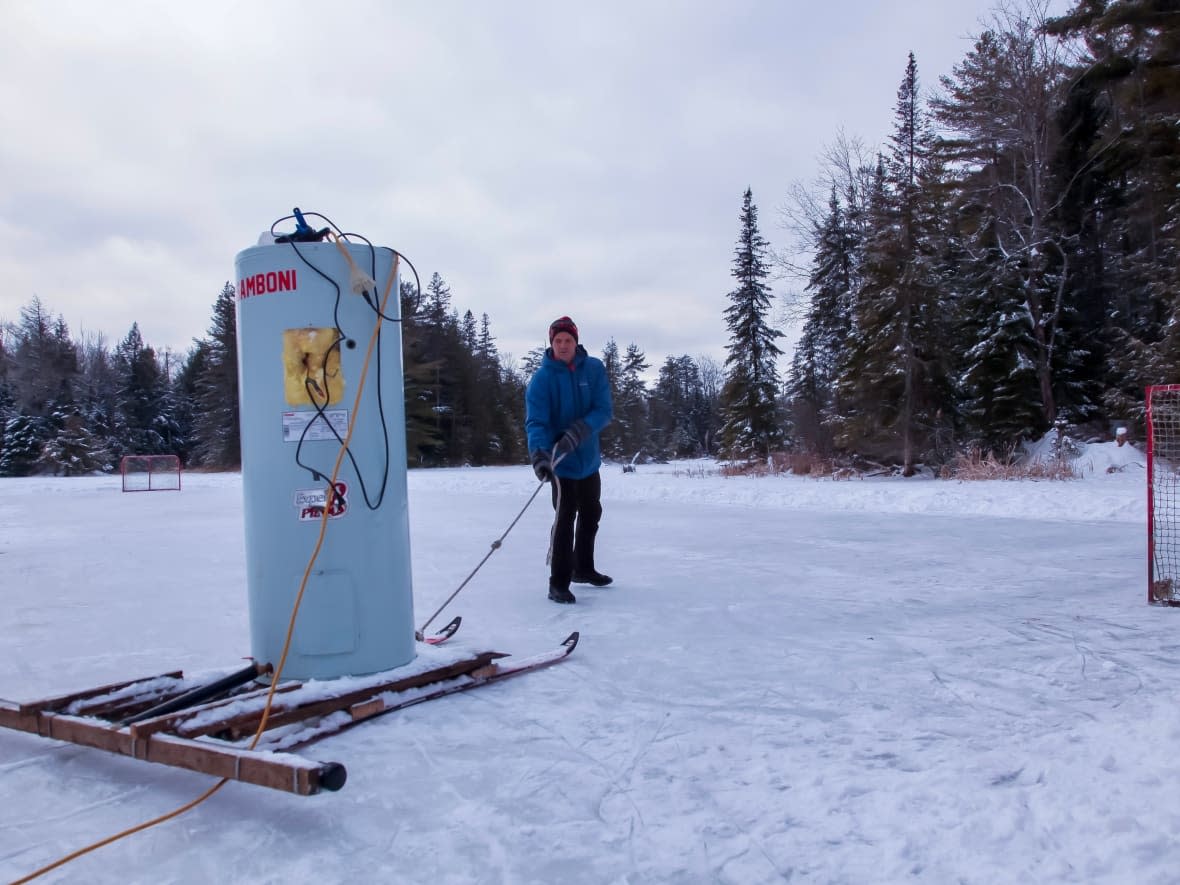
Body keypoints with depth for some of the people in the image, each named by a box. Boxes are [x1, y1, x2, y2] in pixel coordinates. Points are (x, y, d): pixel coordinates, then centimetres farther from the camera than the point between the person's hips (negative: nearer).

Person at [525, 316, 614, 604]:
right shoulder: (542, 377, -14)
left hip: (589, 458, 5)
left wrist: (581, 429, -30)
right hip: (561, 461, -5)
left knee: (591, 515, 19)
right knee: (565, 519, -11)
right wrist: (539, 452, -39)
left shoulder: (594, 369, -5)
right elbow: (536, 420, -21)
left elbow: (603, 410, -11)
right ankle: (558, 583, -1)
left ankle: (583, 568, 39)